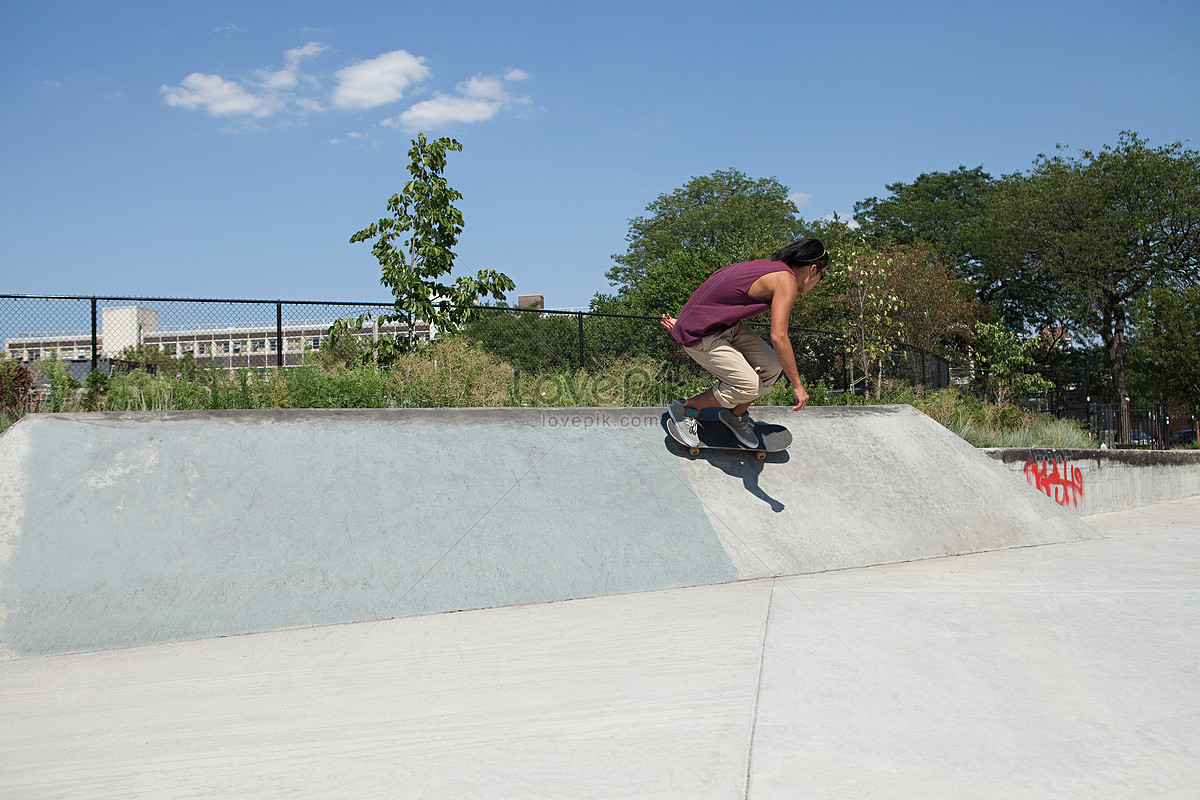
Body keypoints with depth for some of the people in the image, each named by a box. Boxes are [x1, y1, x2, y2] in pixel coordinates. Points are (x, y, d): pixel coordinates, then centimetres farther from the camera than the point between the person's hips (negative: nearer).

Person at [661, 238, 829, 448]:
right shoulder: (786, 281, -18)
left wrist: (683, 322, 23)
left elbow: (720, 294, 18)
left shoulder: (769, 266, 11)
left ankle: (736, 415, 25)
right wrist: (797, 385, -20)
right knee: (749, 386, -11)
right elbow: (778, 337, -27)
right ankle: (685, 409, 5)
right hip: (700, 336, -10)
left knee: (772, 367, 4)